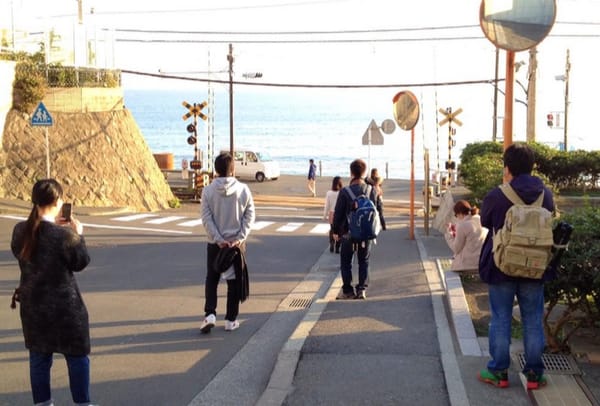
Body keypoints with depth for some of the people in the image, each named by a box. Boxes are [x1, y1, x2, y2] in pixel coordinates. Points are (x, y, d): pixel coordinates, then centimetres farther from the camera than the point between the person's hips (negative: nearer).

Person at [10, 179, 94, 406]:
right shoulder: (64, 235, -22)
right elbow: (81, 262, -10)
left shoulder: (20, 231, -5)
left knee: (39, 357, 17)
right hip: (64, 305, -5)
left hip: (32, 304, 5)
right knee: (77, 356, 11)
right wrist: (78, 235, 3)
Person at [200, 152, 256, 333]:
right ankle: (231, 320, 13)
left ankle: (210, 314, -1)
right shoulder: (243, 189, -6)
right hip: (237, 244, 0)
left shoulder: (208, 191, -7)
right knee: (234, 282, 10)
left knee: (211, 280, 14)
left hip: (215, 243, 0)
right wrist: (240, 237, -10)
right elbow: (249, 215, -9)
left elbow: (206, 218, -10)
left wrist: (219, 240, -11)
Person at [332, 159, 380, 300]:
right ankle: (362, 289, 9)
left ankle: (347, 290, 10)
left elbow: (338, 213, -8)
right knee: (364, 261, 13)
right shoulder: (371, 190, -6)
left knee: (345, 262, 10)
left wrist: (336, 231, 4)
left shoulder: (345, 192, -14)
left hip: (348, 232, -2)